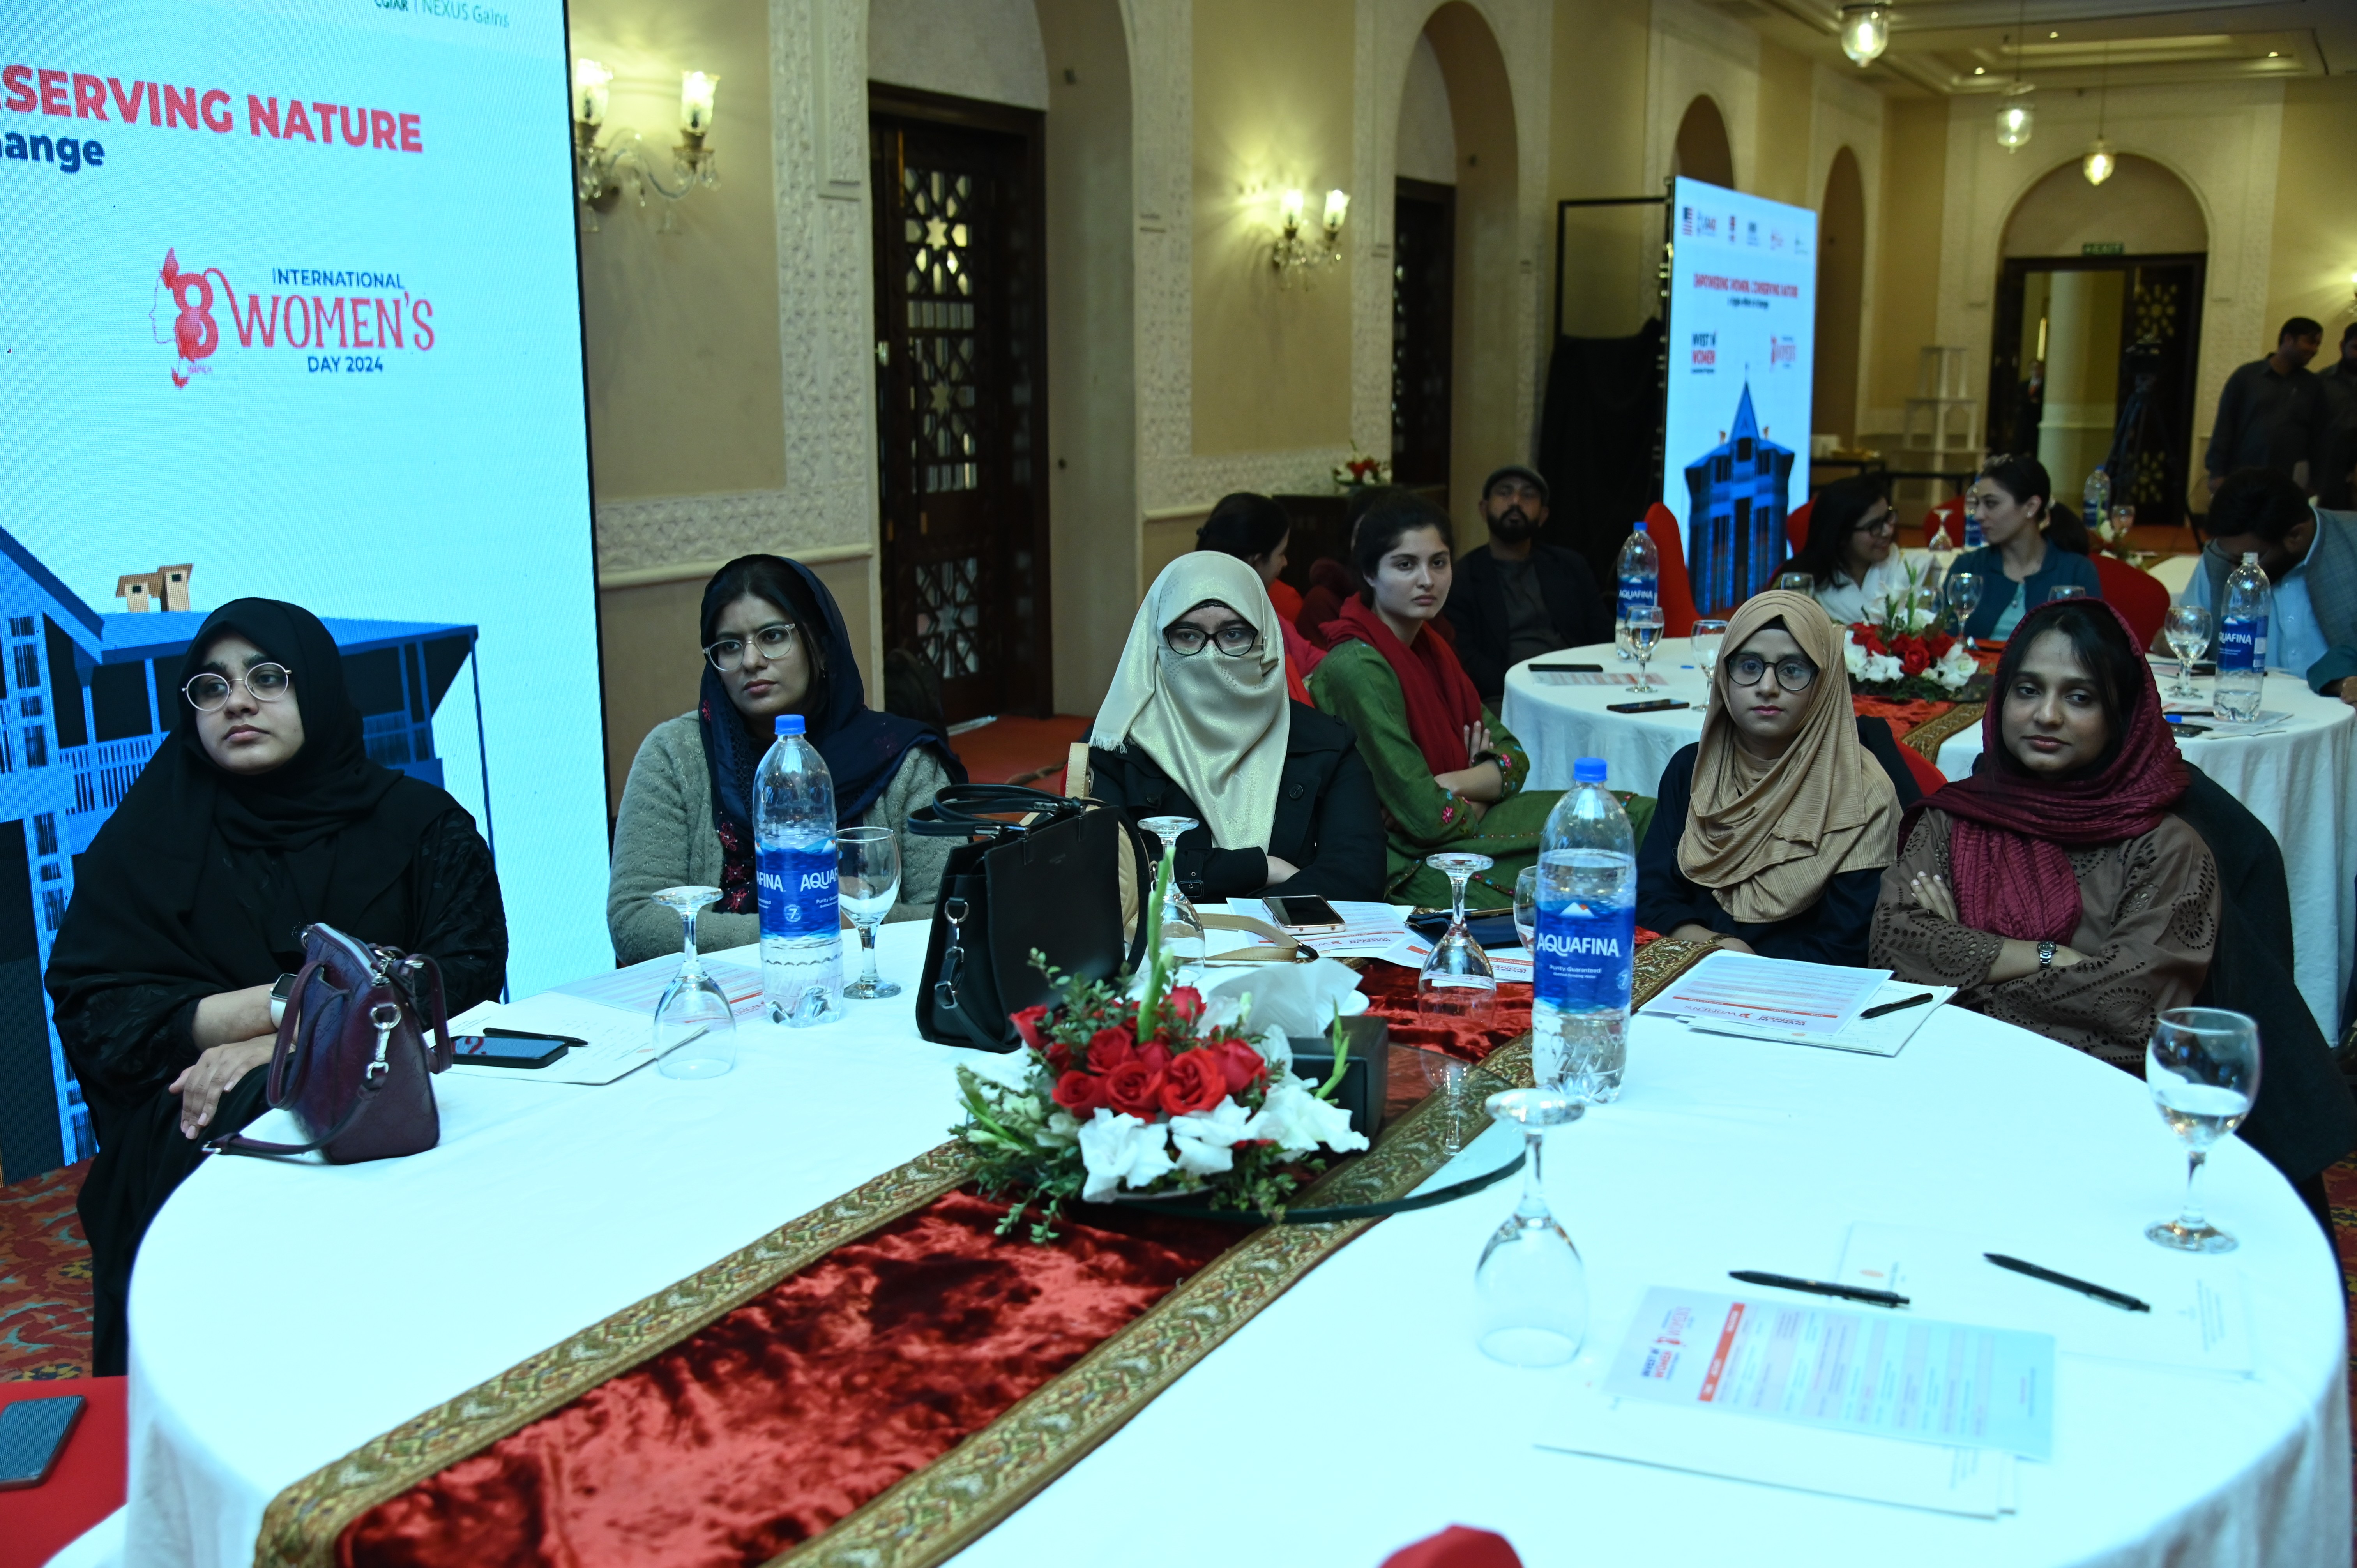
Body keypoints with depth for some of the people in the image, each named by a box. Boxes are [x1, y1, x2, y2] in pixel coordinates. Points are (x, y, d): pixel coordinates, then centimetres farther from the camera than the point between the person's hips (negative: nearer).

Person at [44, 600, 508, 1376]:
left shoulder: (419, 819, 11)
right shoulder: (145, 839, 13)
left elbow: (469, 975, 0)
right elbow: (90, 1011, 2)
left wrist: (284, 1043, -13)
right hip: (196, 1126, 1)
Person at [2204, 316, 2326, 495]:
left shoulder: (2312, 386, 11)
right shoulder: (2247, 376, 4)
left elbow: (2318, 437, 11)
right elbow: (2224, 426, 3)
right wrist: (2217, 473, -3)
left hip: (2289, 486, 1)